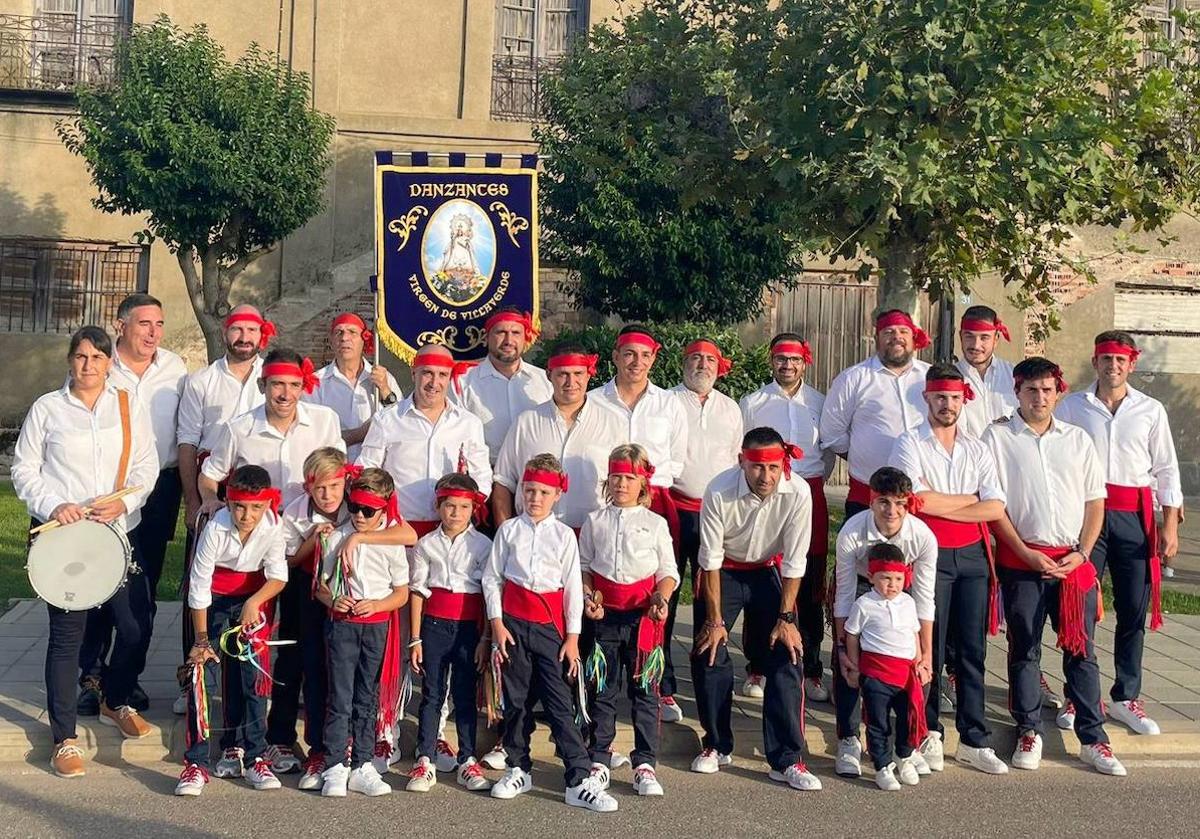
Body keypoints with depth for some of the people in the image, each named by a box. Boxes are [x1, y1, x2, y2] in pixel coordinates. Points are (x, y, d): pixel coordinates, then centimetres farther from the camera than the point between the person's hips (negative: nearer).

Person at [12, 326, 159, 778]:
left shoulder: (129, 406, 6)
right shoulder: (47, 408, 2)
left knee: (135, 626, 3)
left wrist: (123, 502, -12)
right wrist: (53, 506, -13)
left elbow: (146, 465, 4)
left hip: (119, 532, 2)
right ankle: (64, 737, 13)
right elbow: (24, 469, 3)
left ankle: (115, 702, 32)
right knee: (67, 634, 1)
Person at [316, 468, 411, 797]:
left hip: (378, 625, 1)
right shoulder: (337, 538, 1)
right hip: (342, 624, -1)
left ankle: (362, 766, 16)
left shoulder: (392, 543, 0)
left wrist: (376, 605, -15)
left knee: (368, 698, 8)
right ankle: (337, 767, 4)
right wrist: (333, 600, -14)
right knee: (340, 698, -2)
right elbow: (319, 583, 6)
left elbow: (402, 593, 2)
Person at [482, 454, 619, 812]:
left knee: (559, 702, -5)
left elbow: (573, 587, 2)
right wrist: (497, 625, -2)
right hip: (512, 621, 1)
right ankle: (518, 770, 24)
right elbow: (491, 578, 6)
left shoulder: (564, 535, 2)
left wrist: (572, 637, -1)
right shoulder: (509, 530, 4)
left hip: (549, 624, -1)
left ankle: (580, 781, -4)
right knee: (516, 699, 9)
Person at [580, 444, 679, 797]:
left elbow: (668, 571, 5)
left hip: (643, 614, -1)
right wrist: (588, 597, -7)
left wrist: (661, 599, -13)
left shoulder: (655, 523, 6)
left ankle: (644, 764, 10)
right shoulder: (595, 522, 9)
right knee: (602, 690, 6)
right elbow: (583, 566, 10)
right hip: (604, 613, 1)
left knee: (645, 690, 2)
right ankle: (599, 760, 16)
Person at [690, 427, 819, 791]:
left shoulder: (798, 493, -27)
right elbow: (710, 559, -18)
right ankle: (717, 745, 15)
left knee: (786, 658, -9)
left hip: (769, 571, 1)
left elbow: (794, 562, -16)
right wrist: (715, 620, -14)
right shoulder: (719, 492, -29)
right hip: (724, 571, -1)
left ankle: (787, 760, -2)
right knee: (709, 655, -6)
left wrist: (786, 618, -14)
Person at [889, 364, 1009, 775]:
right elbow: (920, 500, -15)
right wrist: (971, 499, -3)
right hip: (931, 555, -4)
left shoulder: (977, 449, 13)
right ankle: (929, 732, 13)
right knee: (931, 648, 0)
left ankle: (974, 740, 12)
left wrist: (943, 505, -9)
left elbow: (996, 507, 1)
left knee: (972, 649, 6)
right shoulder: (910, 444, 0)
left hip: (973, 555, 4)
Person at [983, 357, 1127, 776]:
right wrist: (1028, 555, -9)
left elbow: (1094, 502, 11)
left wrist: (1082, 553, -3)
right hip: (1021, 560, -2)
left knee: (1081, 649, 5)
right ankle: (1029, 733, 17)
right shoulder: (998, 437, 1)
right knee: (1024, 649, 6)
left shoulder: (1077, 439, 11)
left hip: (1073, 562, 2)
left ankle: (1093, 739, 13)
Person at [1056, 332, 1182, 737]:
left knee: (1134, 610, 5)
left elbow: (1166, 468, 9)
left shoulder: (1151, 410, 7)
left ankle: (1125, 698, 17)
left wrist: (1171, 524, 3)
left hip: (1134, 516, 2)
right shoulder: (1071, 406, 4)